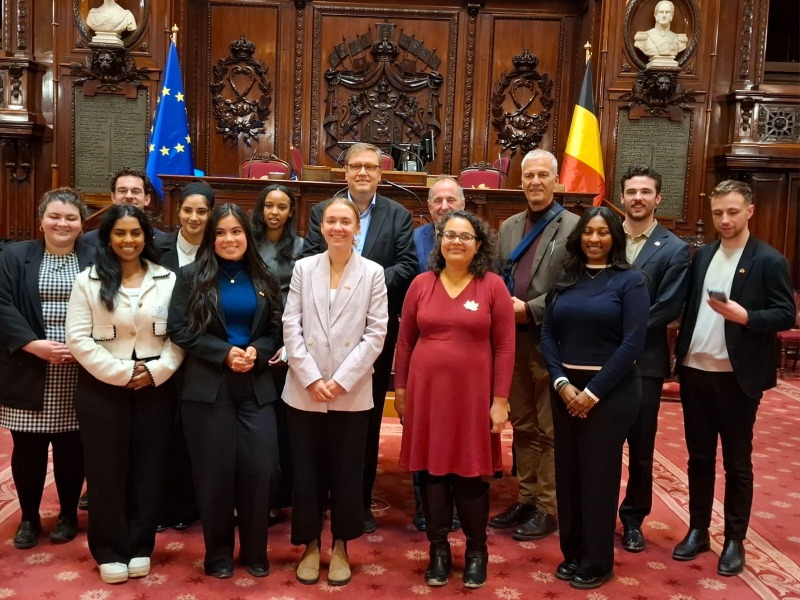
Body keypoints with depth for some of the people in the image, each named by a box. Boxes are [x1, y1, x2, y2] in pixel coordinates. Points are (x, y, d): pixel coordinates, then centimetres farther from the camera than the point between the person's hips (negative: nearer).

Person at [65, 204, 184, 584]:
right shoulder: (88, 281, 0)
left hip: (154, 387, 1)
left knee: (148, 467, 8)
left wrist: (157, 370, -13)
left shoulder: (167, 280, 4)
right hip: (102, 388, -1)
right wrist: (121, 373, -14)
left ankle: (140, 547, 23)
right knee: (106, 468, 6)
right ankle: (110, 551, 21)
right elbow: (78, 339, -7)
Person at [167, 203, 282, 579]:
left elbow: (277, 329, 10)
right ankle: (218, 552, 22)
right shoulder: (192, 276, 1)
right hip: (208, 387, -2)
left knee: (261, 468, -2)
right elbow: (179, 330, -5)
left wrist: (257, 351, -11)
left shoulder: (263, 279, 10)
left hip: (256, 386, 2)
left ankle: (255, 550, 18)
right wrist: (224, 353, -15)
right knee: (215, 471, 3)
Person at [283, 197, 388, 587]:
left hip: (351, 394, -1)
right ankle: (310, 545, 26)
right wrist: (311, 379, -10)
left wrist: (341, 381, -12)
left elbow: (376, 334, -5)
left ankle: (340, 547, 26)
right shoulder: (304, 268, 4)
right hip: (304, 391, 1)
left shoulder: (373, 273, 0)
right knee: (306, 473, 9)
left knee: (347, 474, 8)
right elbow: (291, 327, -1)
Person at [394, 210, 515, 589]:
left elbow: (505, 347, -3)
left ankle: (476, 550, 25)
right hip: (426, 392, 2)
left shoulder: (493, 286, -3)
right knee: (431, 471, 8)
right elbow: (405, 341, 8)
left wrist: (500, 399, -7)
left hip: (473, 394, -2)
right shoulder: (421, 284, 3)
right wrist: (400, 390, 7)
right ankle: (438, 549, 25)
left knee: (470, 474, 6)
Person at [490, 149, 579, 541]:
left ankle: (548, 507, 15)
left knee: (549, 429, 3)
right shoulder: (508, 227, 13)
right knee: (522, 426, 15)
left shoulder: (573, 227, -6)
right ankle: (526, 498, 27)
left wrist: (530, 310, -15)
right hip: (513, 341, 6)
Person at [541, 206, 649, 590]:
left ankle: (597, 562, 22)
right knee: (567, 471, 9)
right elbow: (548, 334, 4)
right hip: (565, 389, 4)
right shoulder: (566, 278, 8)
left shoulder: (630, 279, -4)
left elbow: (632, 343, -11)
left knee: (599, 473, 5)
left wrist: (593, 391, -14)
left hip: (610, 390, -4)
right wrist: (562, 383, -10)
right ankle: (572, 552, 27)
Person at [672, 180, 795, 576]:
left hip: (737, 377, -5)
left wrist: (742, 315, -25)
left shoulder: (769, 260, -6)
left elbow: (785, 315, -8)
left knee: (736, 462, 8)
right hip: (695, 372, 5)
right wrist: (680, 355, 2)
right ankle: (698, 531, 27)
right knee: (699, 456, 14)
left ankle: (735, 540, 21)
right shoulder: (701, 255, 10)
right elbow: (688, 305, 11)